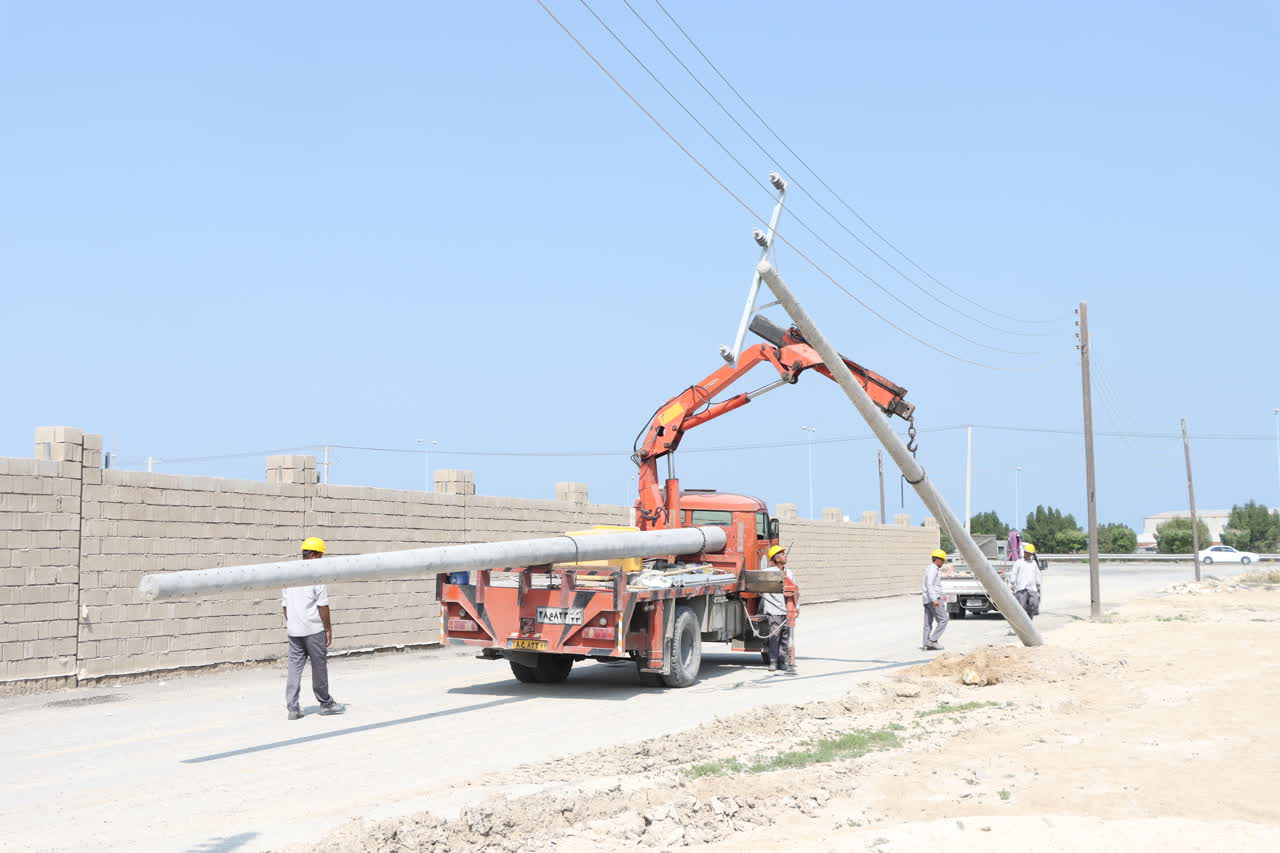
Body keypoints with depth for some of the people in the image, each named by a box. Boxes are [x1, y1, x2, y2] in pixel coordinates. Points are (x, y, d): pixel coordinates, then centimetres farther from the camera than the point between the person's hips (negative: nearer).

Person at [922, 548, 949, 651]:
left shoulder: (929, 569, 20)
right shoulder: (933, 569, -12)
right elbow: (929, 585, -23)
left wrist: (940, 596, 31)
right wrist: (935, 599, -30)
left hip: (927, 600, 10)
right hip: (933, 598, -10)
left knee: (928, 623, 8)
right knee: (943, 619, -6)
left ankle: (926, 644, 7)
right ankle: (932, 640, -10)